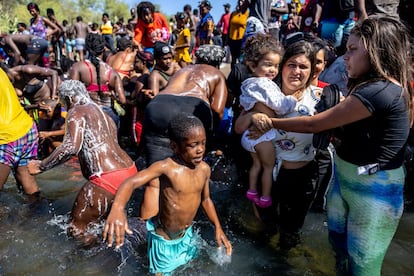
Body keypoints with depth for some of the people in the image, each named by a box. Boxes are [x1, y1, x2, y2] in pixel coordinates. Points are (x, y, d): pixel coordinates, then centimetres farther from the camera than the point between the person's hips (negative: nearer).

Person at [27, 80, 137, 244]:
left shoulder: (77, 111, -1)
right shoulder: (101, 112, 23)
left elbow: (71, 147, -17)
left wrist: (40, 166, -4)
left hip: (108, 179, -9)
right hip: (130, 171, 9)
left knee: (77, 228, 10)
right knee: (106, 217, 34)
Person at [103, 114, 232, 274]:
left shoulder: (204, 169, -9)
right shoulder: (166, 167, -28)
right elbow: (132, 182, -40)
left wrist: (218, 228, 1)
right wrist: (117, 208, -58)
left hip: (187, 234, 6)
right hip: (164, 239, -5)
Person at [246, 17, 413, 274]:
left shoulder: (379, 92, -26)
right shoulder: (384, 86, 6)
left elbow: (313, 124, -20)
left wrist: (270, 122, -9)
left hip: (374, 189, -9)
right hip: (345, 176, 9)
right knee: (339, 245, 23)